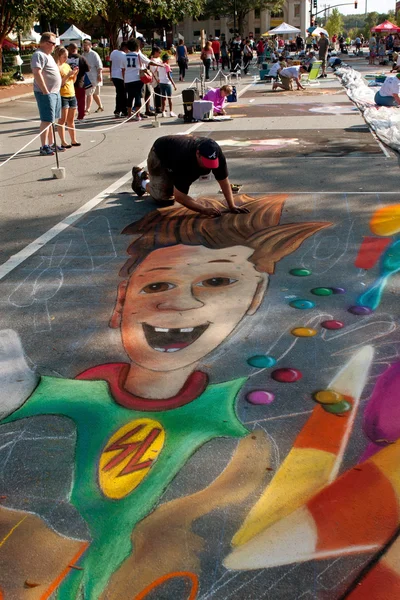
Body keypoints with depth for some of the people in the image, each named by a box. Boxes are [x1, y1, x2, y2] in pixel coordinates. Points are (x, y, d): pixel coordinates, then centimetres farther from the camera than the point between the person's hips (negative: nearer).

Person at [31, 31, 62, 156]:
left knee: (52, 119, 15)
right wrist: (45, 90, -26)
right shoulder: (39, 55, -13)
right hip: (46, 93, -10)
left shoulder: (48, 55, 20)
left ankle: (51, 143, 25)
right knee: (47, 120, -10)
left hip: (55, 92, 10)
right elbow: (37, 73, -24)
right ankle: (44, 147, -9)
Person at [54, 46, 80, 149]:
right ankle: (63, 142, -3)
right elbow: (60, 83, -17)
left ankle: (73, 140, 18)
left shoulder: (67, 65, 14)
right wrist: (69, 74, -20)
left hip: (72, 95, 7)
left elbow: (73, 81, 20)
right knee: (62, 120, -5)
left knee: (71, 120, 12)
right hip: (62, 96, -7)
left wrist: (75, 74, 2)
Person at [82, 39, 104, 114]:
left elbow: (99, 66, -14)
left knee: (89, 93, -13)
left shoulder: (94, 54, -9)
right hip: (86, 77, 8)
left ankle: (87, 109, -14)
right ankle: (100, 107, 31)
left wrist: (99, 75, -20)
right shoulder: (83, 55, 15)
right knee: (95, 93, 17)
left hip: (93, 77, -8)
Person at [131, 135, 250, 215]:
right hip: (160, 154, -6)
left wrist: (232, 206, -34)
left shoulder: (216, 154, -33)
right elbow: (179, 196, -44)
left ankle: (145, 176, 35)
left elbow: (224, 181, -24)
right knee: (163, 198, -14)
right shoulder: (184, 159, -48)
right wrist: (204, 210, -48)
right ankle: (143, 181, 17)